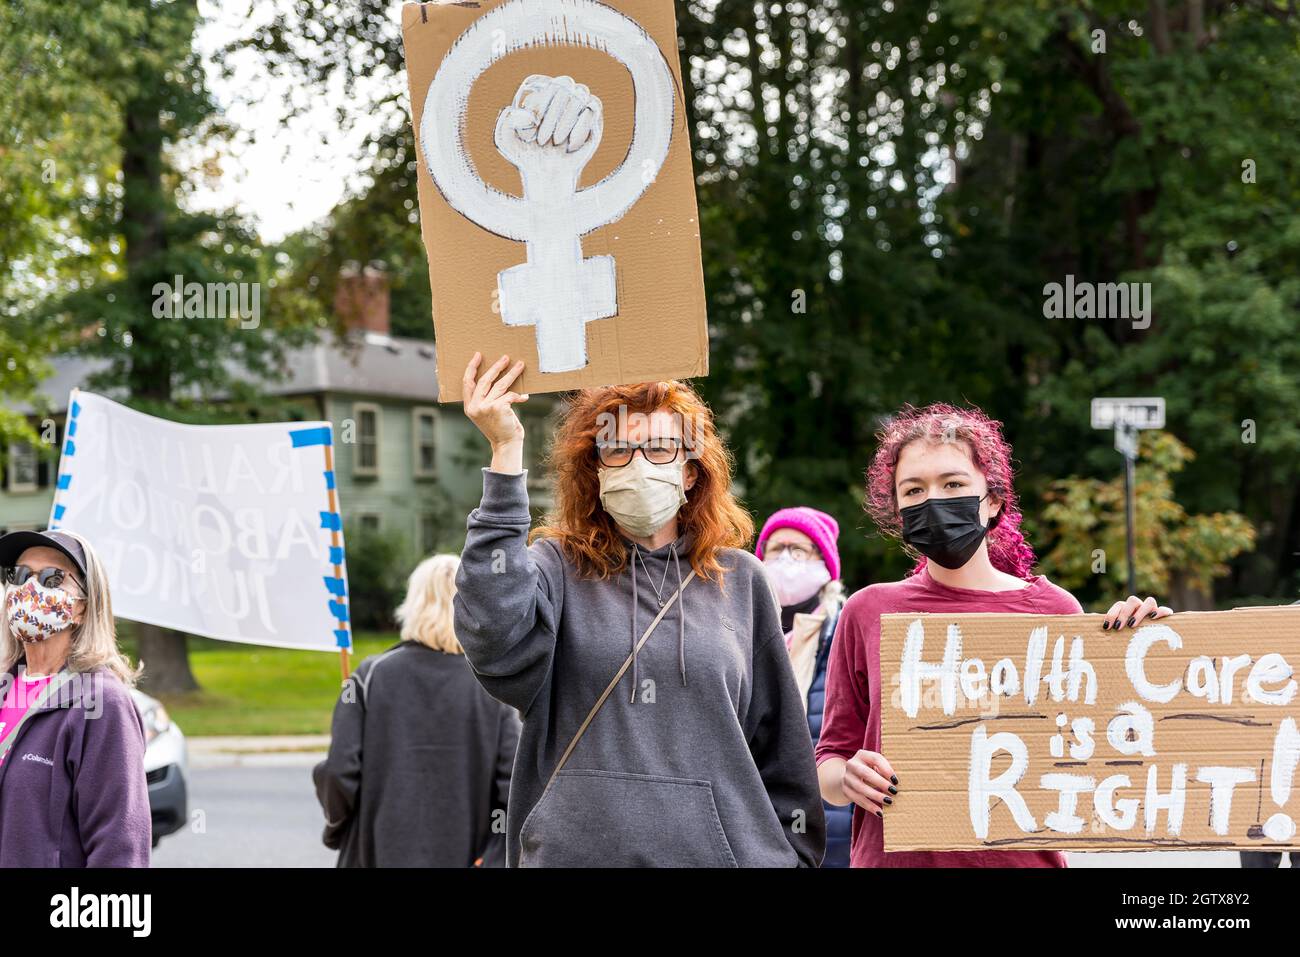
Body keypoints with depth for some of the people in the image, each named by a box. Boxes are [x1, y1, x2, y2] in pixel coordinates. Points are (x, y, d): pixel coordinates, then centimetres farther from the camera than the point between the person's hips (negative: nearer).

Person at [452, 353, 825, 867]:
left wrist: (792, 855, 8)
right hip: (575, 848, -1)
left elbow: (781, 746, 13)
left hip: (724, 848, 2)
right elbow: (494, 638, -20)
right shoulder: (558, 567, 3)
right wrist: (506, 454, -19)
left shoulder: (740, 579, 9)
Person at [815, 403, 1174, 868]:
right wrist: (848, 778, -15)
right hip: (893, 856, 0)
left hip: (1022, 857, 0)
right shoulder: (868, 612, 1)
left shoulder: (1053, 609, 0)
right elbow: (829, 761, 7)